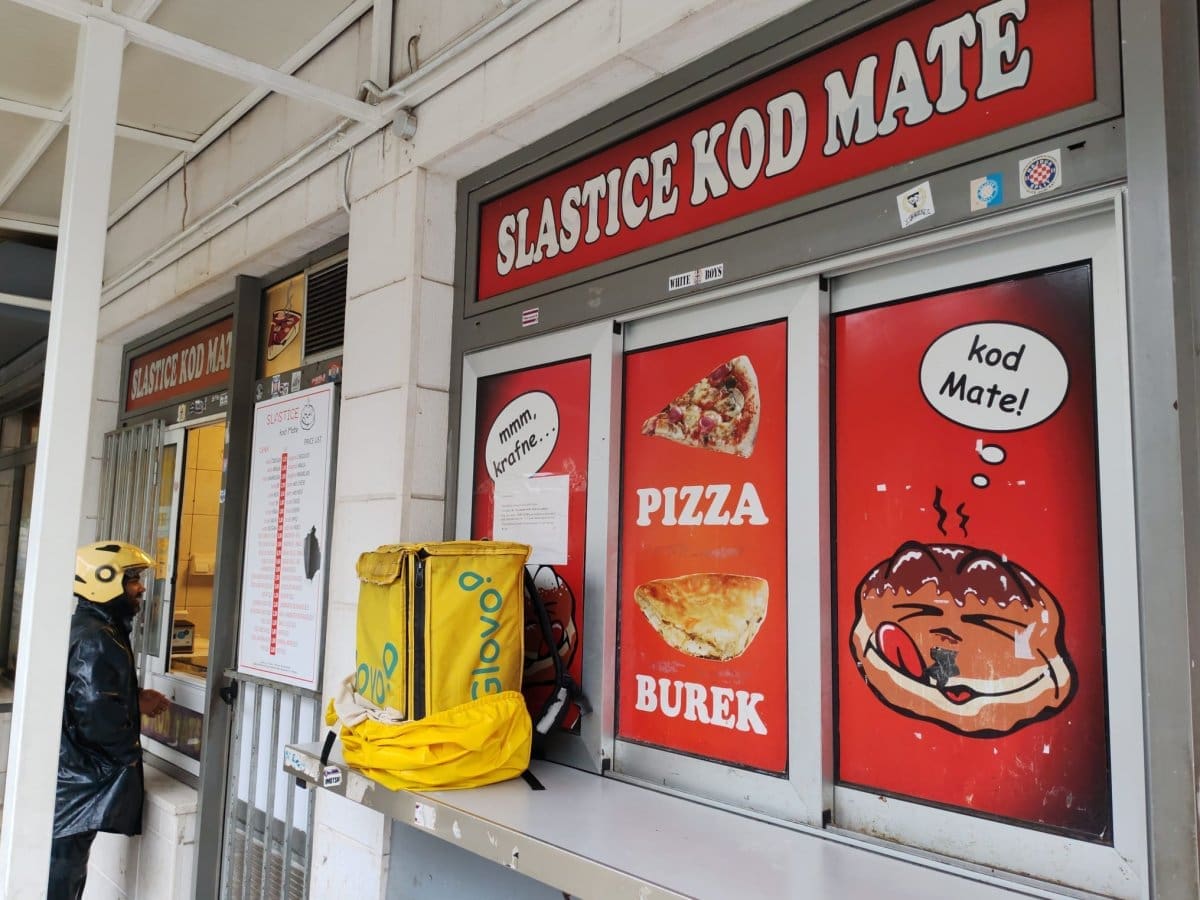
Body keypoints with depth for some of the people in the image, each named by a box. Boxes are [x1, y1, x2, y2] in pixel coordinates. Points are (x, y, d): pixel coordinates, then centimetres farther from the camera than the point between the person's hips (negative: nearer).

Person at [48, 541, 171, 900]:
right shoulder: (96, 641, -23)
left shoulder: (86, 628, 10)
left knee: (66, 870, 20)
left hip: (69, 777, 10)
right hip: (77, 782, -10)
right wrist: (131, 751, -10)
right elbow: (99, 720, -26)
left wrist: (136, 700, 11)